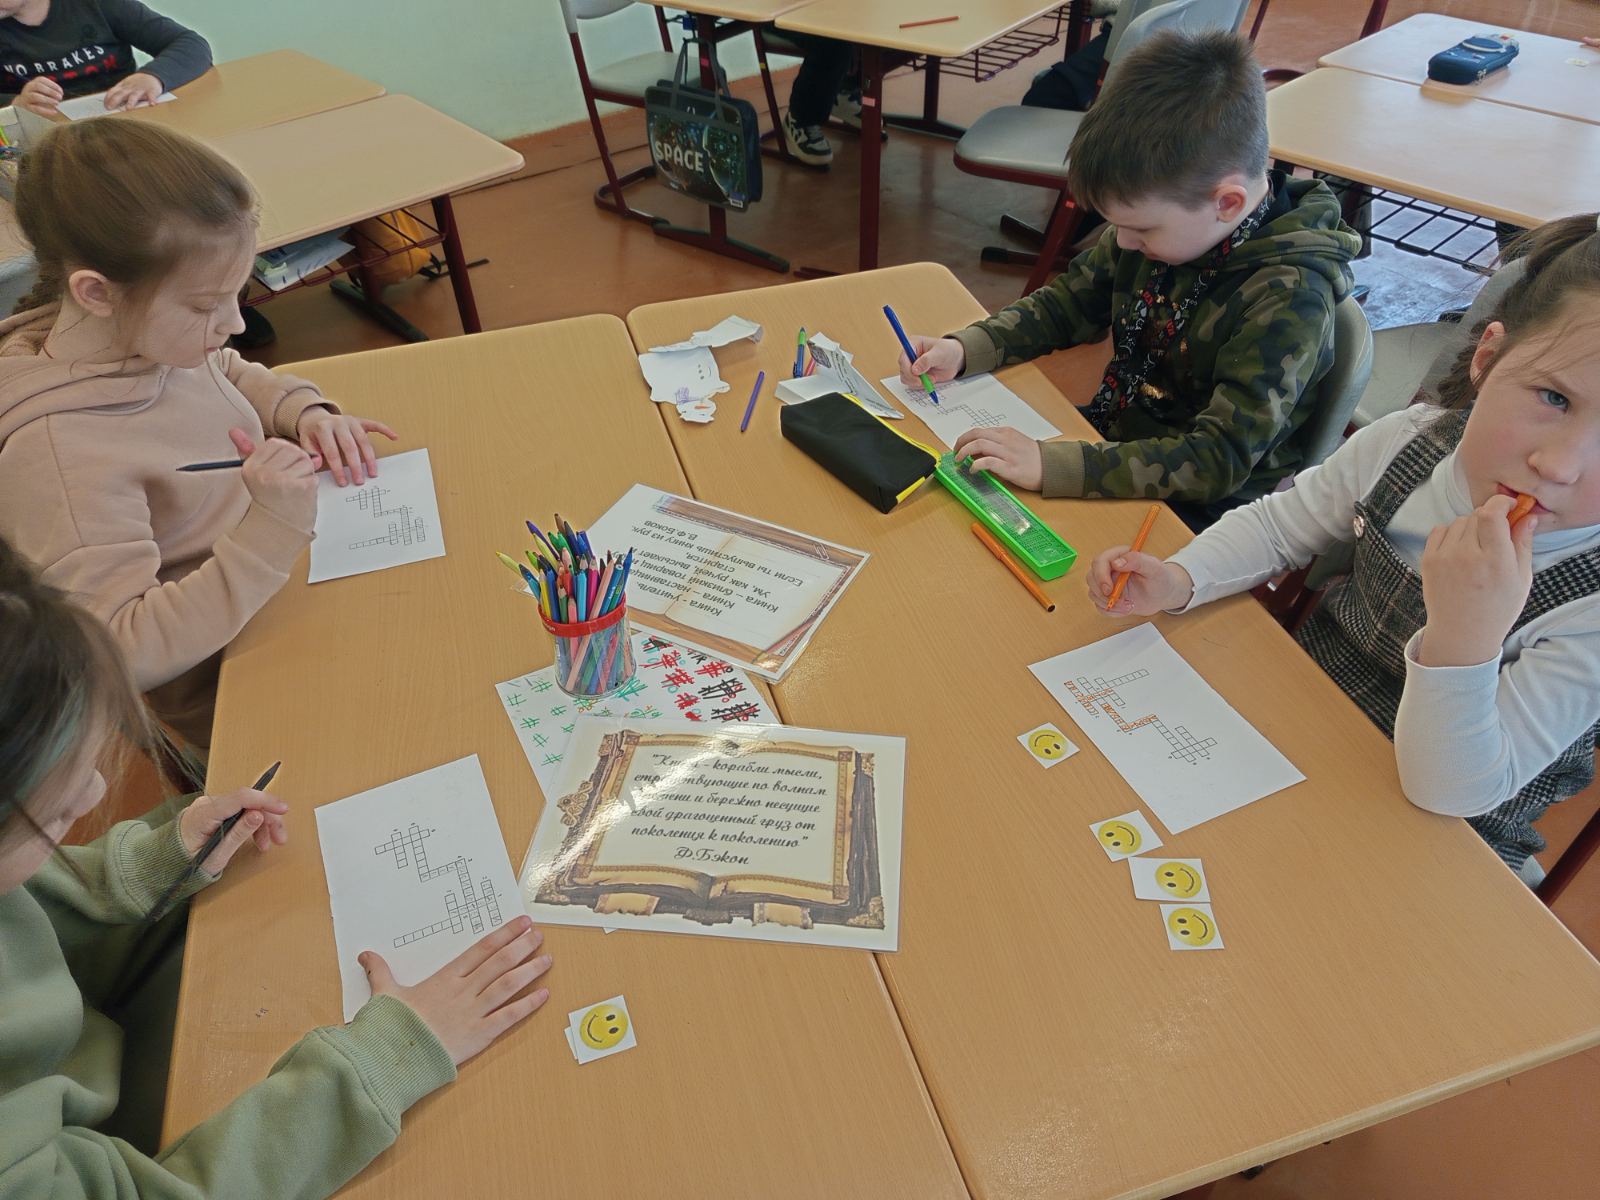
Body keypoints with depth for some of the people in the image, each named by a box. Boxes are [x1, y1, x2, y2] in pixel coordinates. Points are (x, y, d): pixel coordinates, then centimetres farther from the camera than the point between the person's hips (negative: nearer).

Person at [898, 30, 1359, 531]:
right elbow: (1069, 301, 7)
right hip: (1112, 437, 7)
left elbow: (1220, 460, -30)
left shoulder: (1290, 296, -26)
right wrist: (963, 349, -10)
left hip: (1196, 515, -6)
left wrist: (1050, 465, -40)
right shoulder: (1168, 216, -7)